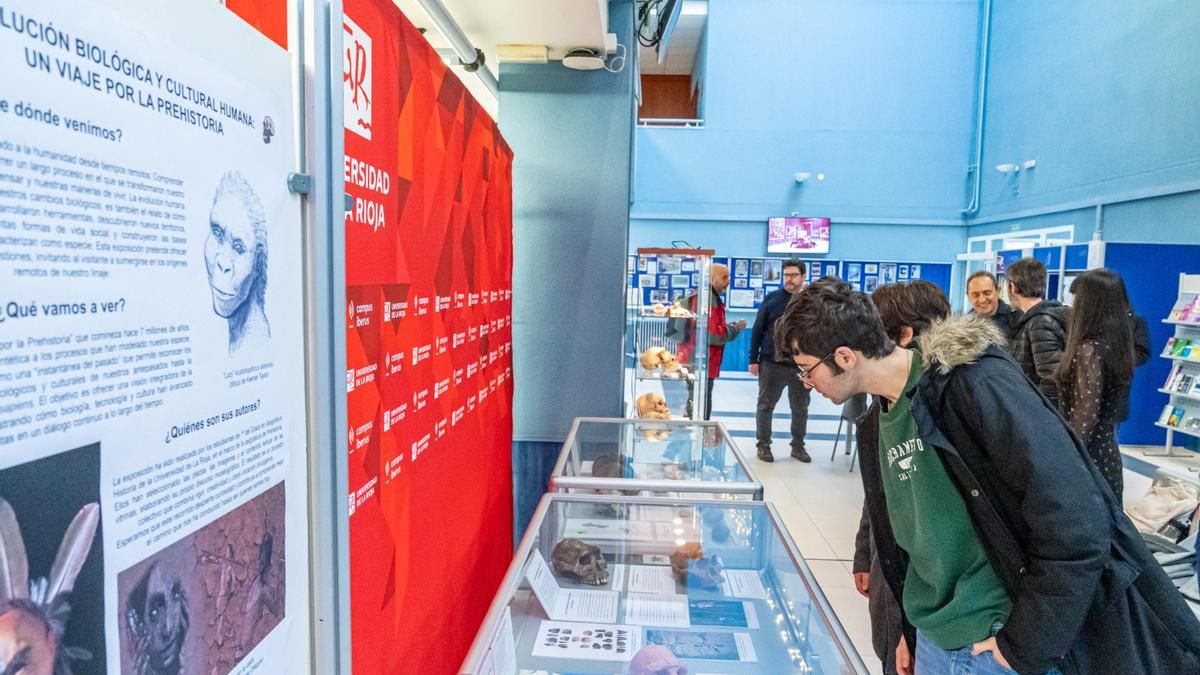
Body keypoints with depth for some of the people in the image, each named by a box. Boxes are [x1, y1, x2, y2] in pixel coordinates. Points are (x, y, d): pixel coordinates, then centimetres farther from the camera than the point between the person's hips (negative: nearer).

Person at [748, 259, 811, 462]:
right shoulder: (772, 299, 0)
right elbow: (757, 330, 1)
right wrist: (753, 359, -3)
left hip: (802, 366, 1)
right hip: (771, 364, -1)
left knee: (800, 408, 12)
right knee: (765, 405, 8)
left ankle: (798, 446, 28)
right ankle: (763, 445, 21)